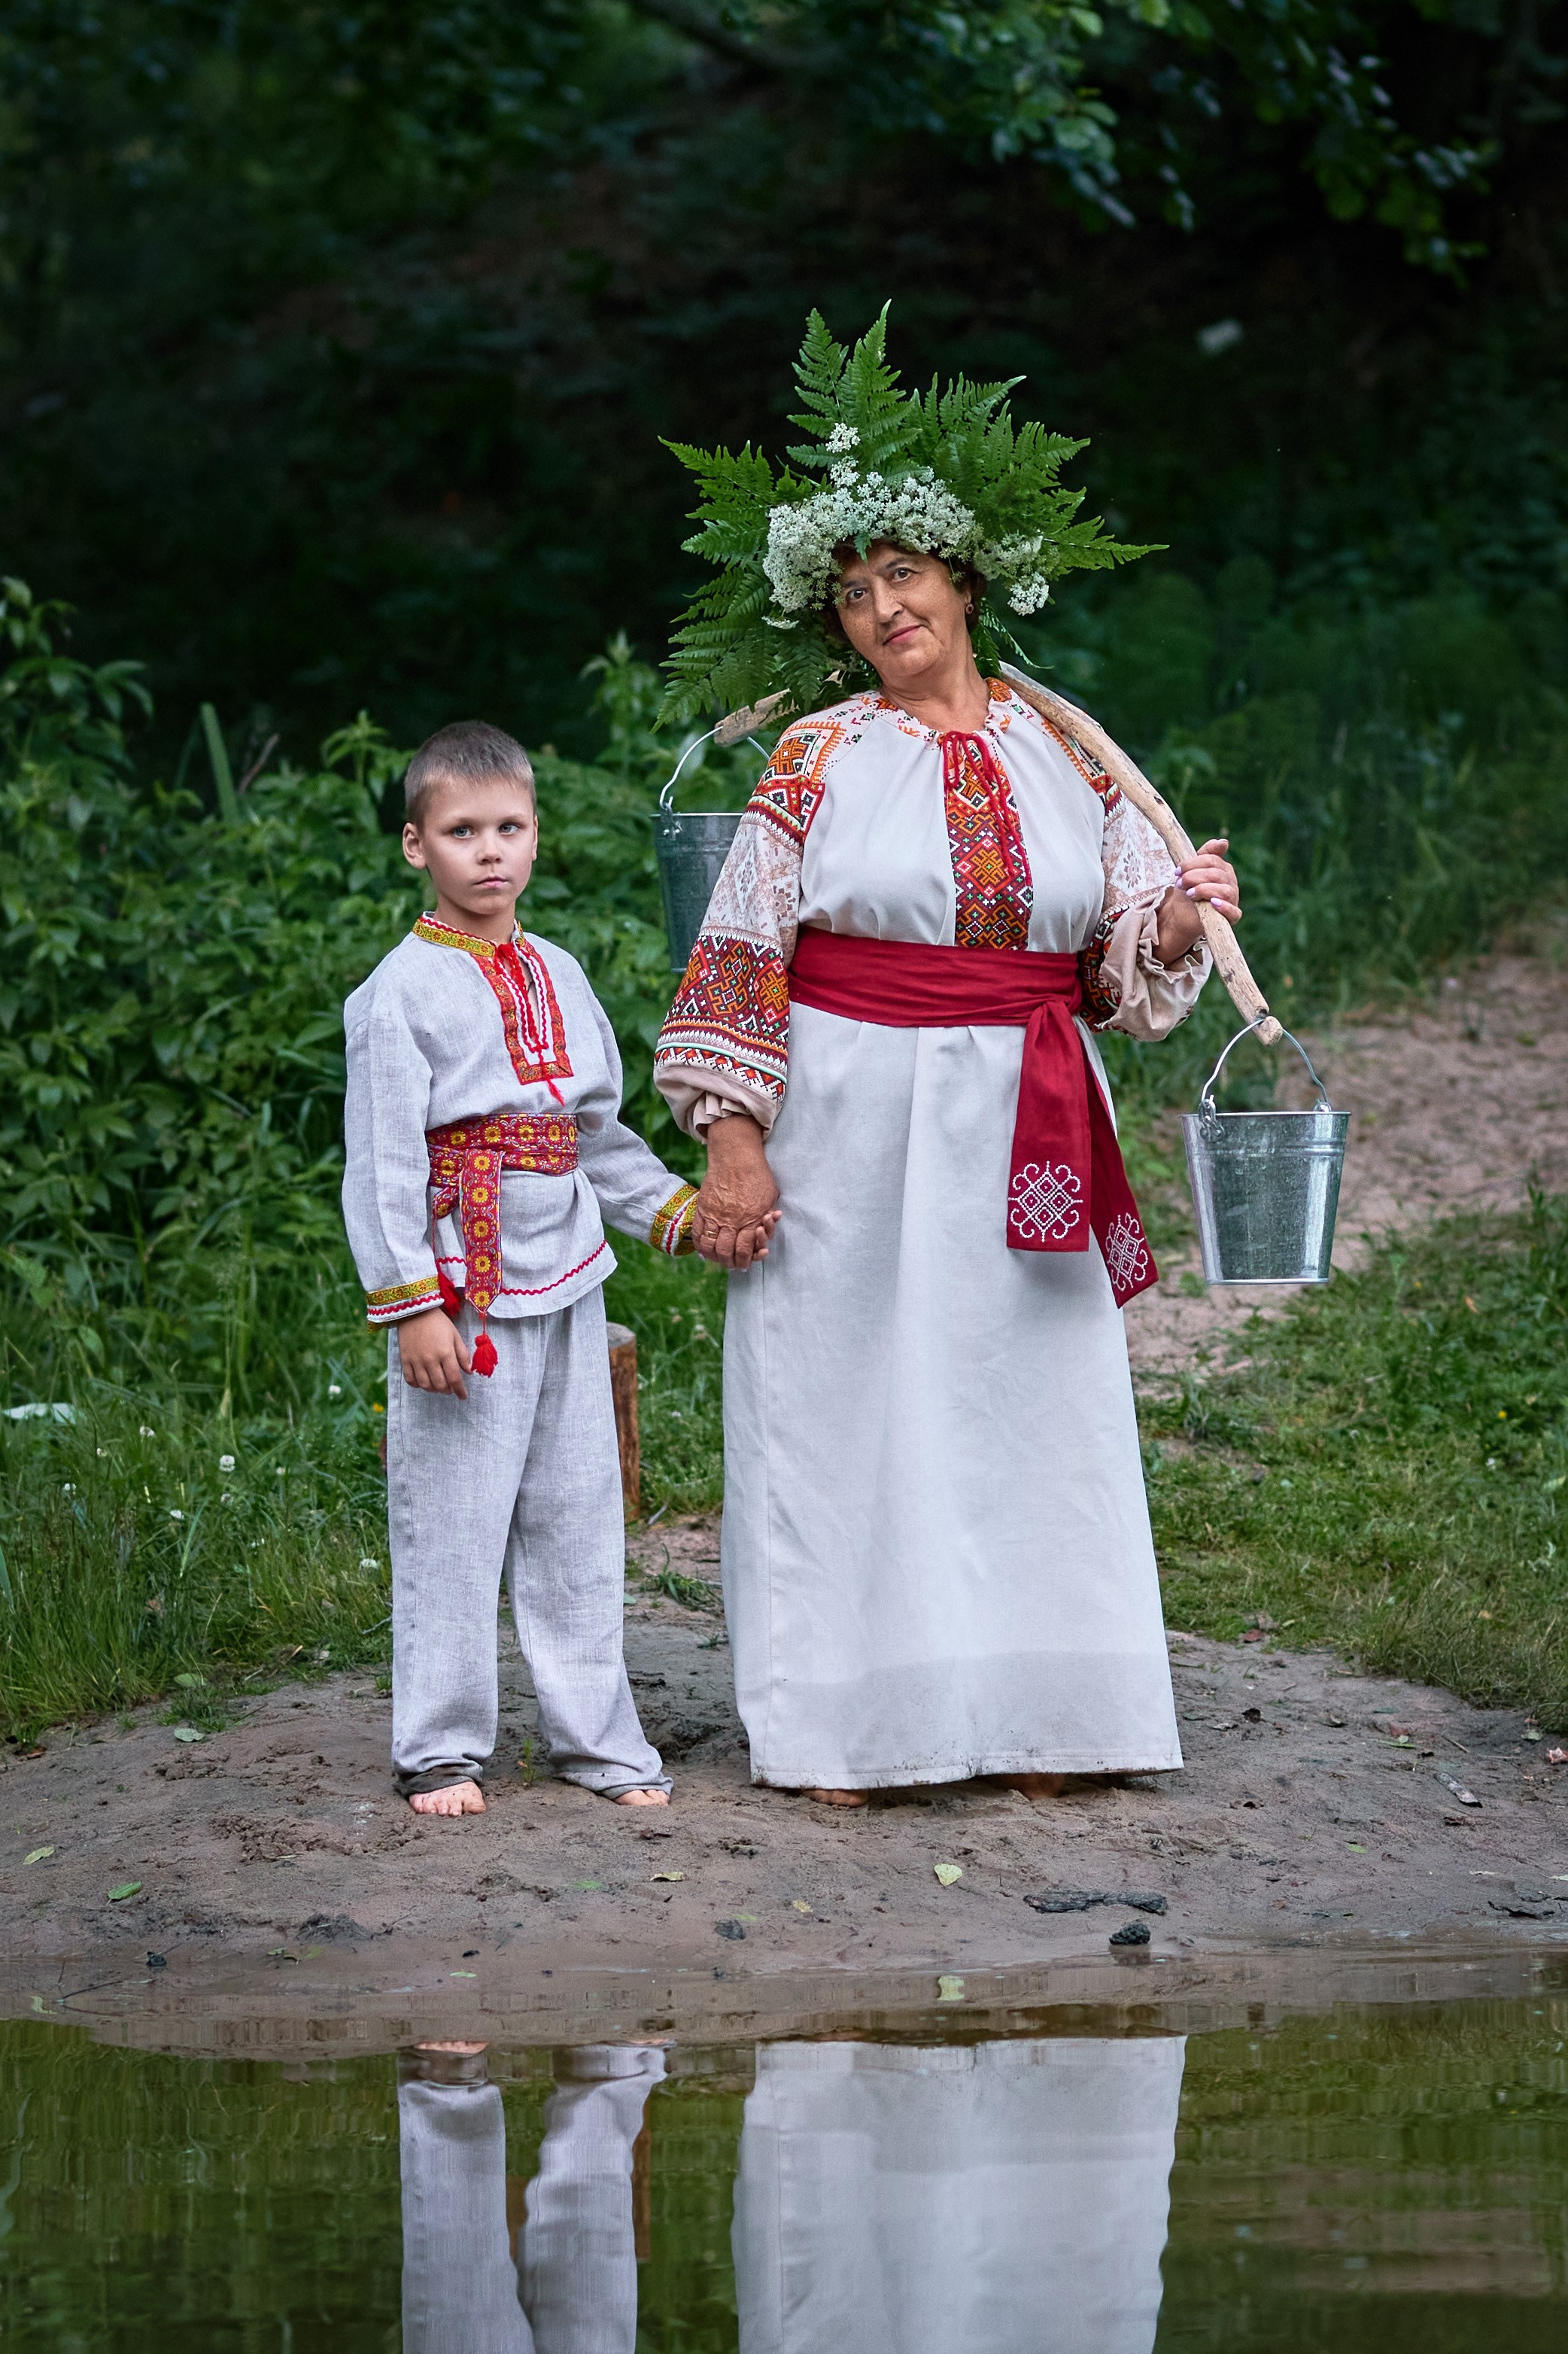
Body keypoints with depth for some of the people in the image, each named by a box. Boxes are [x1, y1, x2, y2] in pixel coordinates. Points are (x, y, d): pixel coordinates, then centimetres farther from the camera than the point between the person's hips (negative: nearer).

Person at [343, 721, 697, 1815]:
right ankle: (441, 1746, 7)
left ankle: (596, 1735, 18)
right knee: (451, 1521, -2)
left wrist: (673, 1208, 11)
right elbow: (383, 1161, -11)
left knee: (578, 1518, 10)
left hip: (566, 1286, 6)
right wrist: (411, 1303, -16)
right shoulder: (403, 993, -8)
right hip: (462, 1291, -6)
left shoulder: (558, 976, 12)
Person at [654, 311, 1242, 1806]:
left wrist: (1176, 917, -11)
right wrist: (734, 1144, -9)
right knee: (843, 1401, -1)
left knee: (1025, 1403, 3)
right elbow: (741, 953, -2)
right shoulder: (819, 758, 1)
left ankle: (1022, 1717, 10)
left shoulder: (1063, 757, 9)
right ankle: (840, 1725, 5)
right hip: (853, 1123, -3)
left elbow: (1119, 964, 11)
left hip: (1020, 1143, 3)